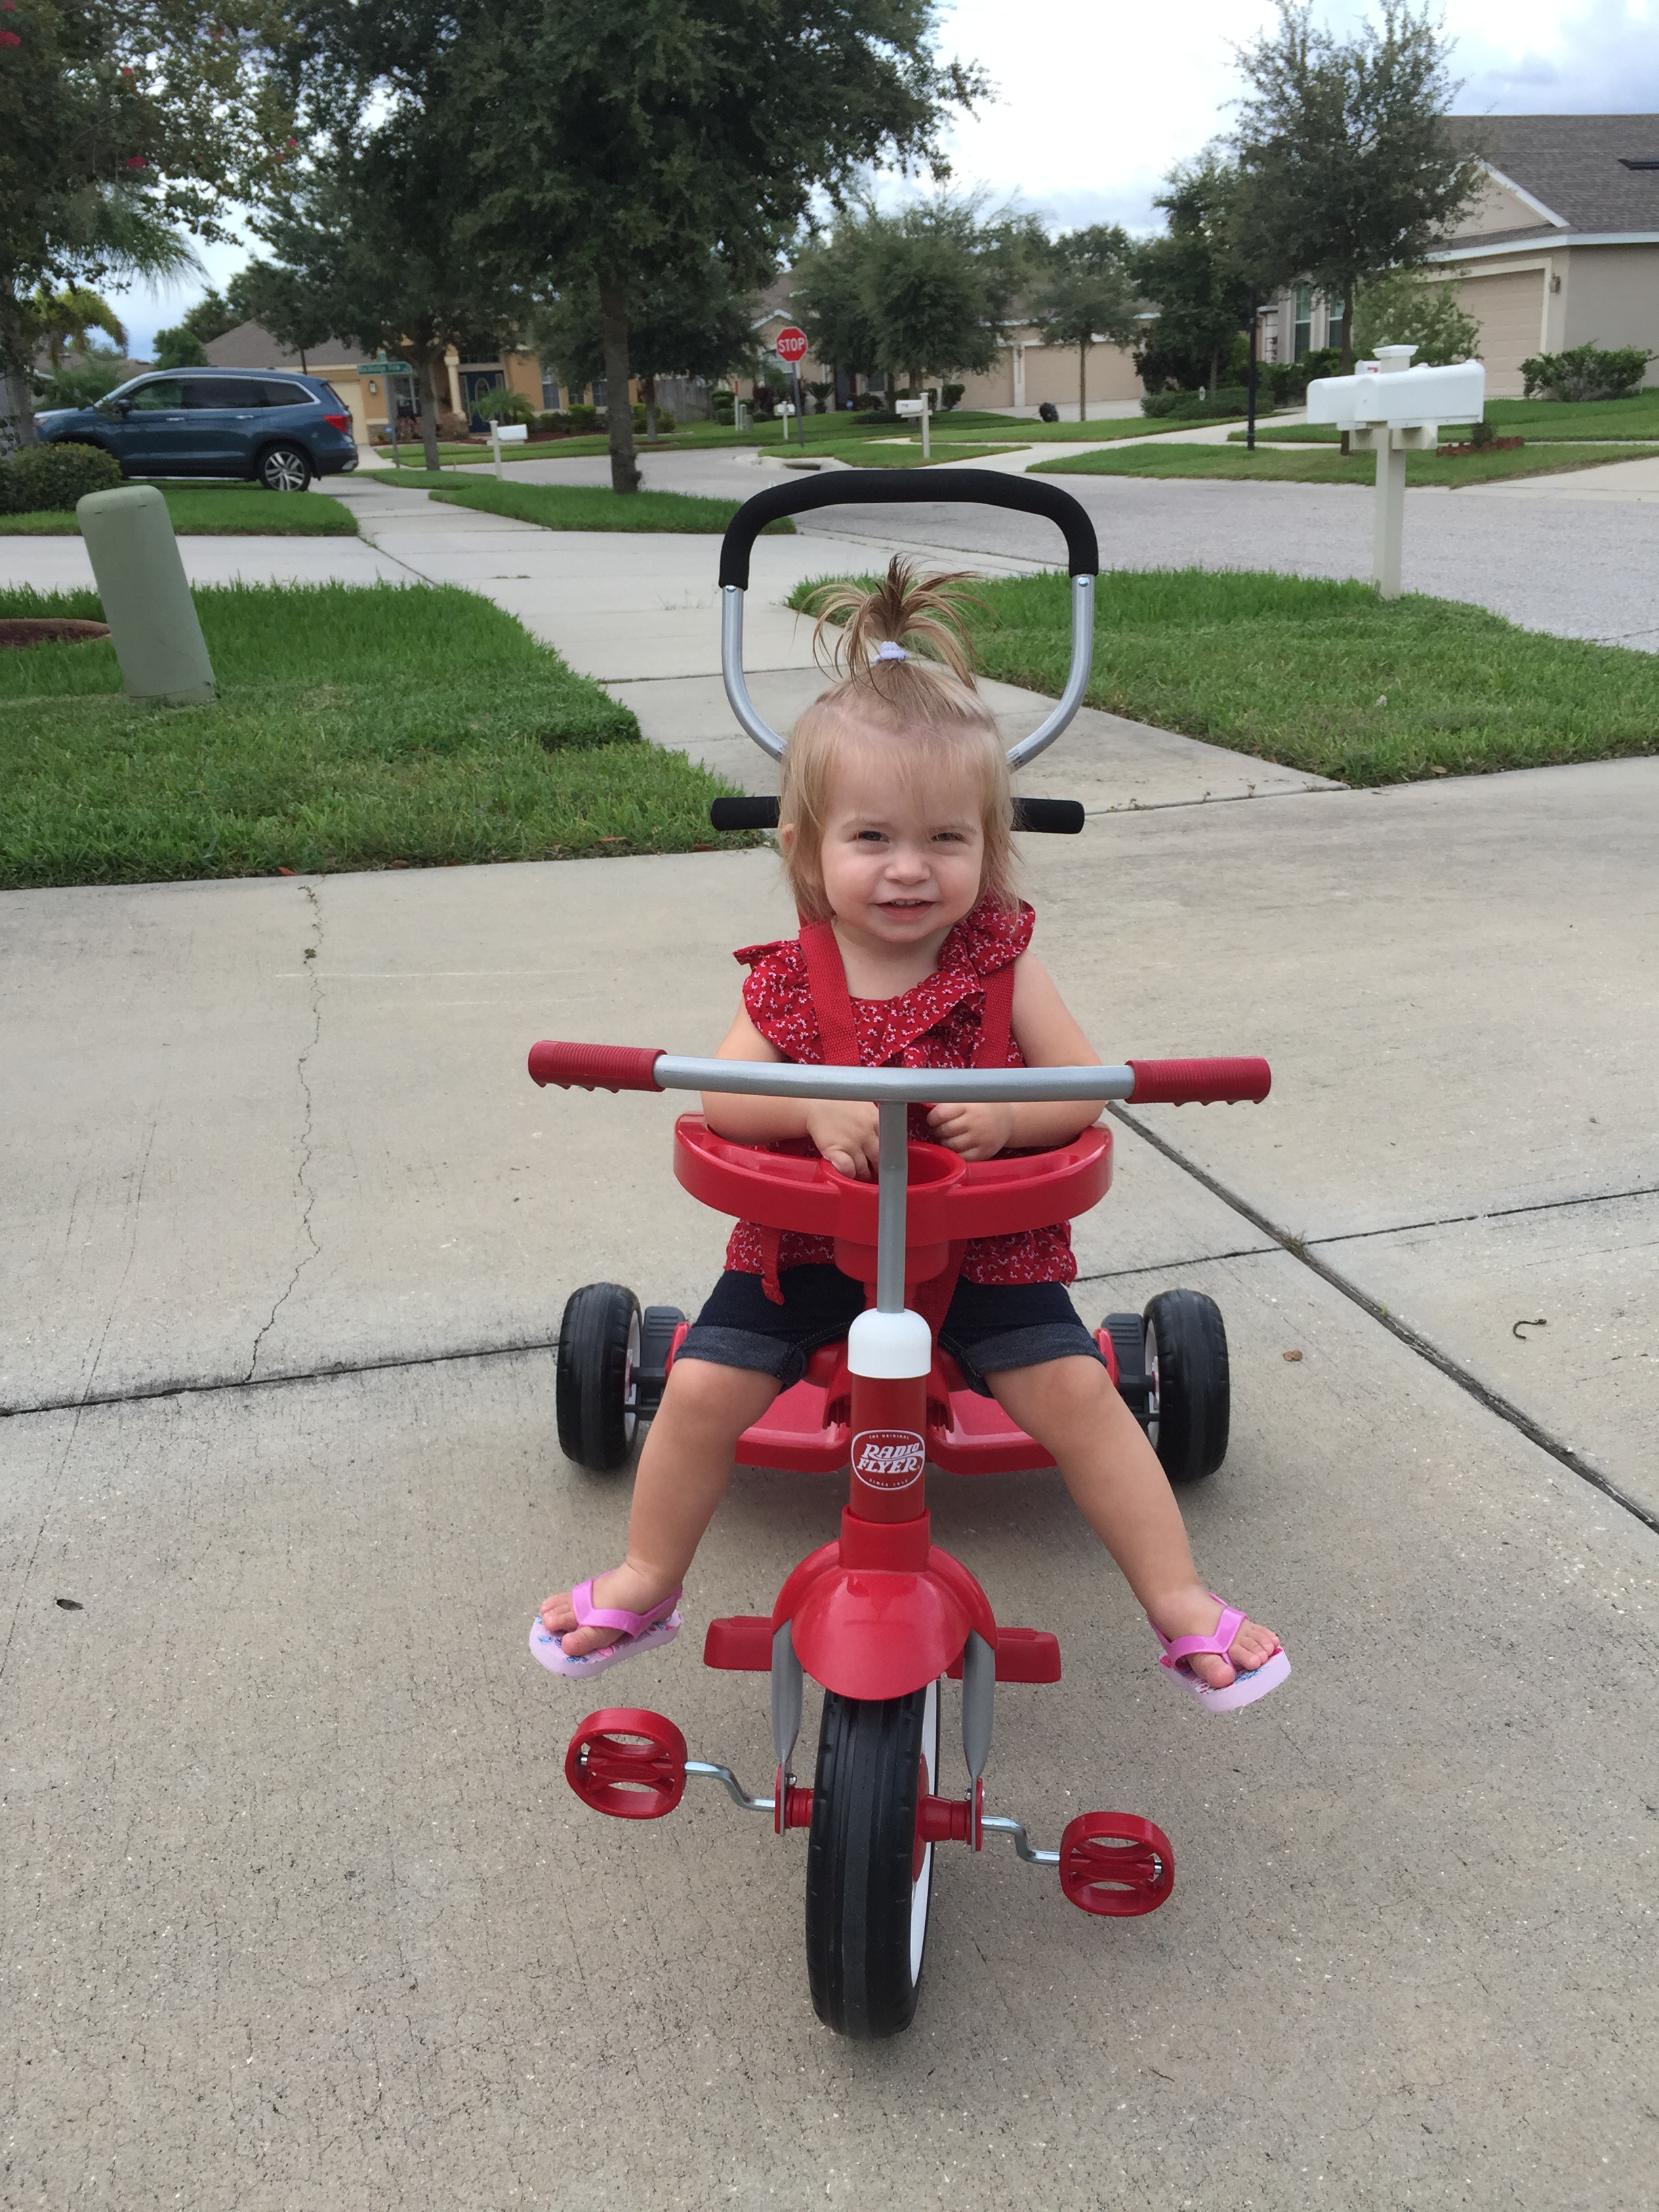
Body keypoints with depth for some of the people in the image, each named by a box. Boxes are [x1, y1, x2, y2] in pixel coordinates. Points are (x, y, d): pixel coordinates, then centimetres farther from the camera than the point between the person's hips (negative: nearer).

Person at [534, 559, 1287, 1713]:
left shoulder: (1000, 963, -7)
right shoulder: (788, 978, -6)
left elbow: (1085, 1089, -8)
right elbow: (723, 1096, -14)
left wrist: (1008, 1114, -30)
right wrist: (814, 1106, -34)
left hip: (983, 1242, -1)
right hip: (809, 1242, 1)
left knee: (1077, 1391, -15)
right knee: (702, 1387, -9)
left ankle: (1182, 1602, 5)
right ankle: (645, 1583, 18)